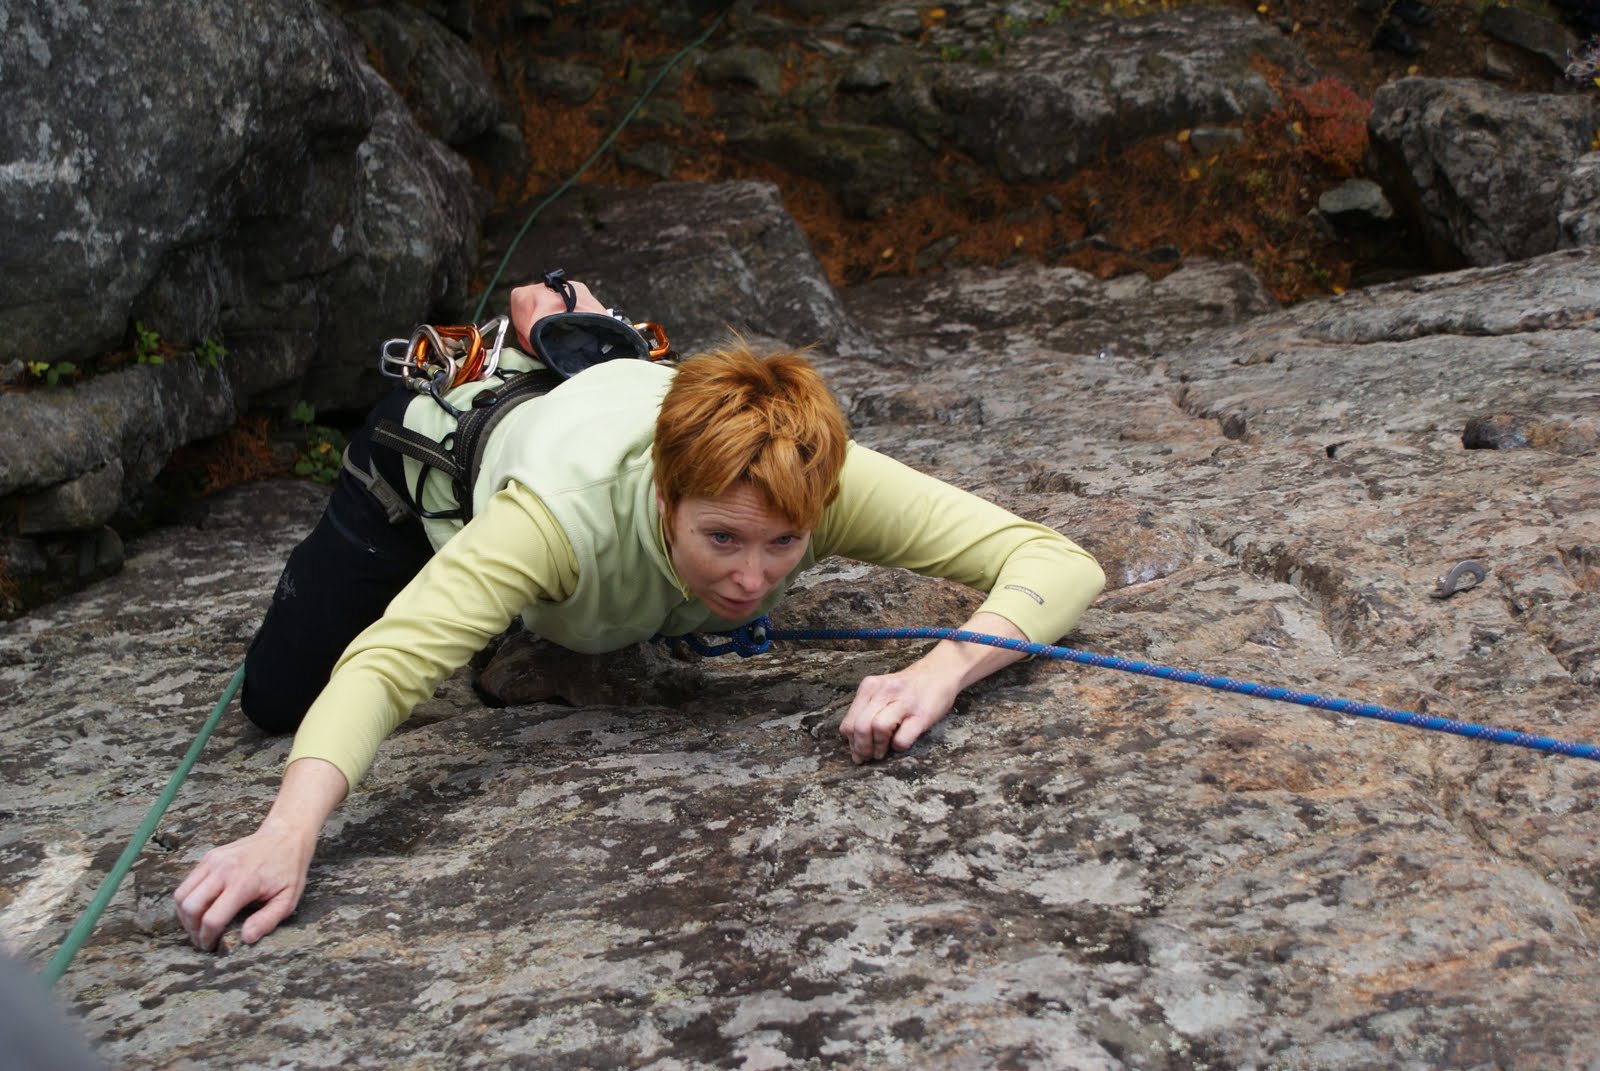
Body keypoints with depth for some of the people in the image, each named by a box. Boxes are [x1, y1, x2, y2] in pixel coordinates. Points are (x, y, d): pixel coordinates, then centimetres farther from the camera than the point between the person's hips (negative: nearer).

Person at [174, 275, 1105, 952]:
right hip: (449, 443, -3)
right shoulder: (570, 508, -52)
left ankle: (561, 329, 46)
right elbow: (388, 663, -59)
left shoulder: (827, 482, -43)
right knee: (278, 695, 4)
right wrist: (288, 835, -76)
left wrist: (941, 673, -63)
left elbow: (1064, 562, -44)